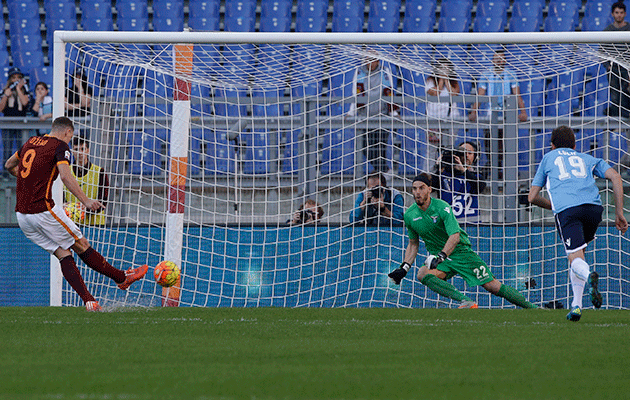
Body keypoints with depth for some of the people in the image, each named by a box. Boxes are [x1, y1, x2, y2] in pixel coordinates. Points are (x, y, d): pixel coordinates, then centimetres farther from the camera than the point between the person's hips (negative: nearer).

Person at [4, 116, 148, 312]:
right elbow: (66, 176, -22)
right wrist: (86, 201, -28)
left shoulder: (31, 142, 16)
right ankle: (122, 277, 16)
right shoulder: (60, 146, -5)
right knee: (82, 246, 5)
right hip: (43, 209, -7)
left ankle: (89, 301, -4)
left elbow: (9, 165, 30)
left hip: (21, 214, 7)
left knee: (63, 254, 5)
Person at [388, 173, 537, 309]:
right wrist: (404, 267, 3)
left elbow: (455, 236, -26)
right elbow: (413, 244, 15)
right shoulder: (409, 215, 0)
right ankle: (467, 302, -38)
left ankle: (532, 307, 2)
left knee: (492, 286, -11)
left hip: (460, 251, -4)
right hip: (438, 256, 4)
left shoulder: (441, 207, -16)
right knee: (422, 274, -30)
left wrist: (440, 256, -39)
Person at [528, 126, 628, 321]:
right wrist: (619, 213, 14)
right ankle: (576, 305, 9)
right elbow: (615, 177, 15)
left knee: (575, 257, -9)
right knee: (578, 251, 21)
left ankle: (588, 275, -46)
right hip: (593, 206, 2)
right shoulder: (588, 159, 32)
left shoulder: (548, 158, 31)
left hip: (565, 209, -2)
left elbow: (532, 197, 27)